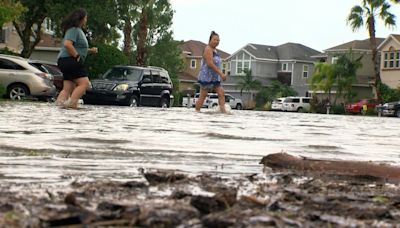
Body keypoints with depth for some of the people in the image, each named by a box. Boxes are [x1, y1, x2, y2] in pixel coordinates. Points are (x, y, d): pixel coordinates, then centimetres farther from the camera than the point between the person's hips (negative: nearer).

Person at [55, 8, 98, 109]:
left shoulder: (78, 30, 22)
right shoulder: (74, 30, -11)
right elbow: (67, 44, -24)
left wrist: (90, 50, 17)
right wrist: (77, 56, -19)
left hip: (69, 62, 11)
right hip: (69, 60, -11)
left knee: (67, 88, 7)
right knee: (84, 83, -14)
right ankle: (71, 103, -20)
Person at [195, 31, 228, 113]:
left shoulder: (214, 50, 15)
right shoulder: (208, 49, -13)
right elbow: (210, 63, -23)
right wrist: (221, 73, -25)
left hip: (214, 78, 9)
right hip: (206, 77, -9)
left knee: (221, 92, -2)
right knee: (202, 96, -3)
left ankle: (223, 110, -5)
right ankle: (197, 111, 4)